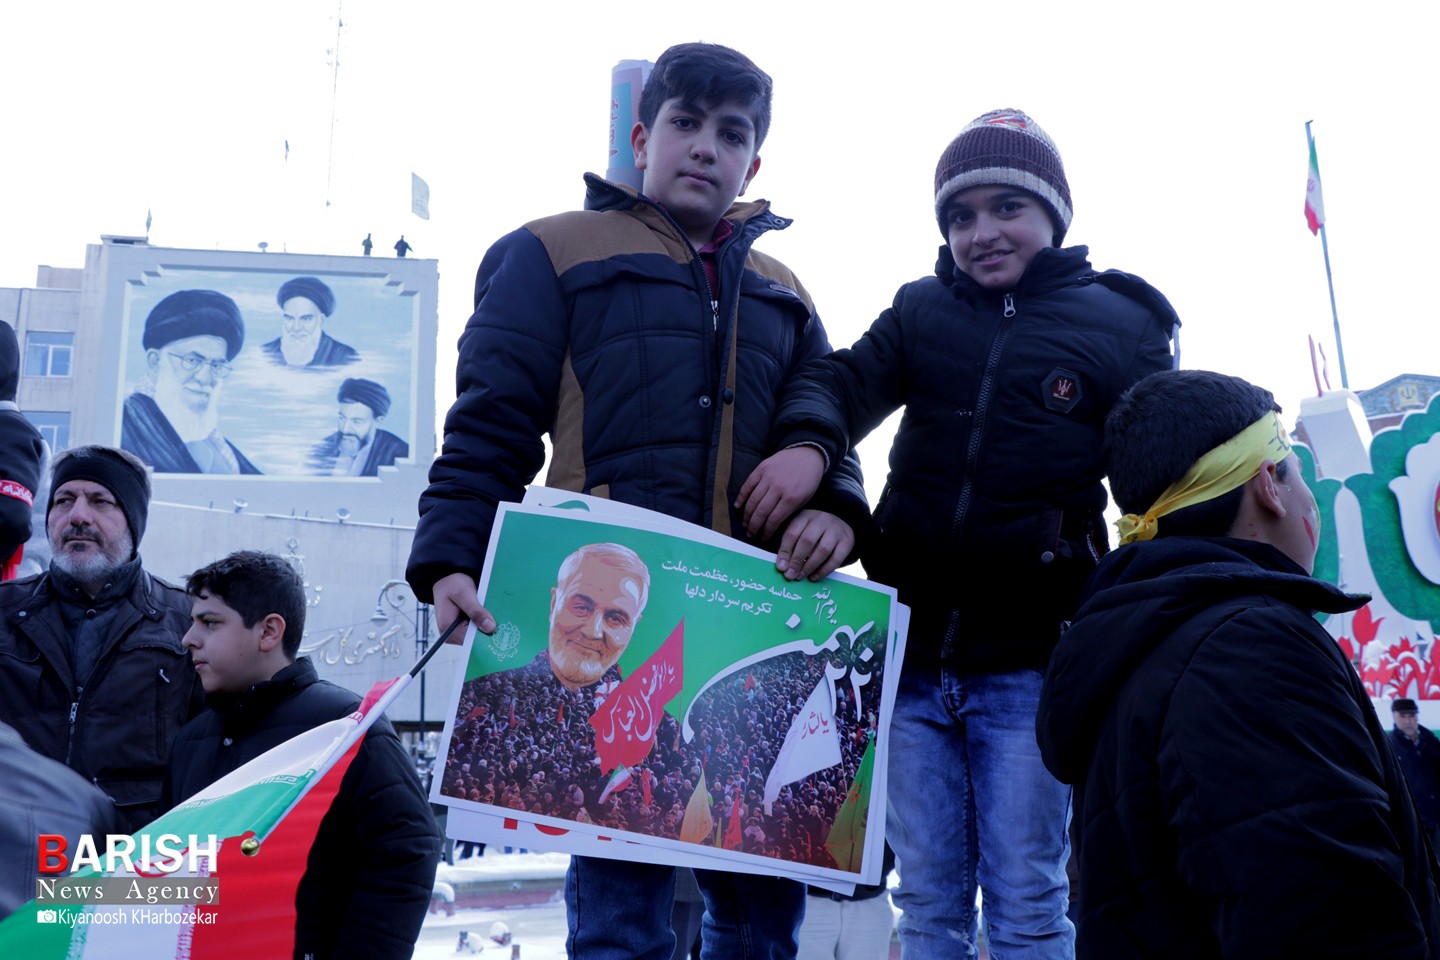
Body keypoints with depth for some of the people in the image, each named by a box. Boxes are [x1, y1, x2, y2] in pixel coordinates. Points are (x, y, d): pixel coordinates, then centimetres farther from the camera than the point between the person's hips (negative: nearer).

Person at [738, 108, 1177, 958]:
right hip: (911, 654, 3)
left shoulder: (1121, 327, 1)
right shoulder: (923, 310, 10)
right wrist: (809, 442, -26)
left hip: (1028, 665, -3)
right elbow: (846, 380, -2)